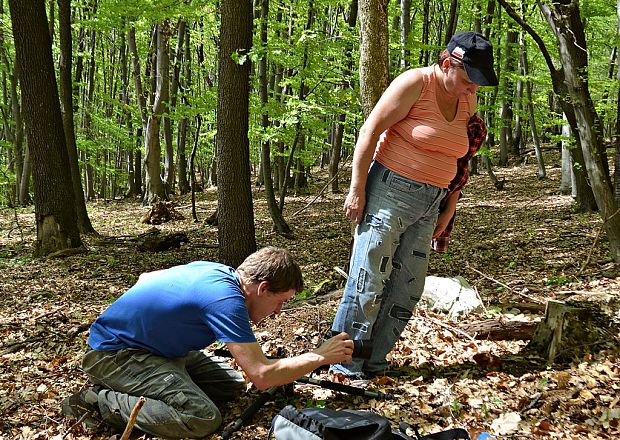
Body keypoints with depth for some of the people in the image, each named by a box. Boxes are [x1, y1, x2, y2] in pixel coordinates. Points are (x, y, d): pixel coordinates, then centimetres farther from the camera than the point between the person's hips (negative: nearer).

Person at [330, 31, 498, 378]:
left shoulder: (468, 101, 9)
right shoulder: (415, 83, -12)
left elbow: (458, 163, 15)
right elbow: (370, 131, -13)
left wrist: (447, 212, 13)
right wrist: (357, 189, -16)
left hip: (429, 204, 7)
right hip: (389, 192, -7)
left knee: (408, 286, 8)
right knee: (369, 280, -6)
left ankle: (374, 361, 19)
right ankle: (346, 364, 5)